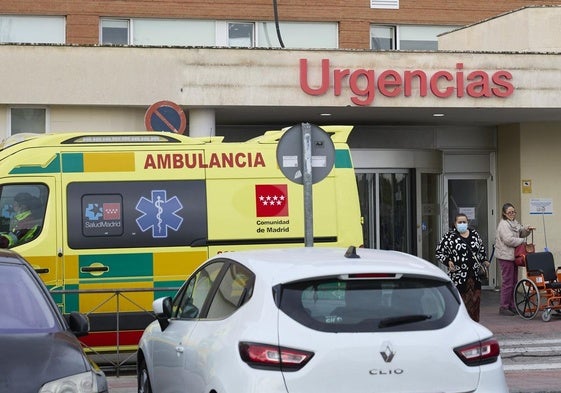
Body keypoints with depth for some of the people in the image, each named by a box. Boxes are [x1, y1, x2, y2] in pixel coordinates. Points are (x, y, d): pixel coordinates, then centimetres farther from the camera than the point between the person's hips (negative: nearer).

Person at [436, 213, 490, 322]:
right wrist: (448, 262, -14)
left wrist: (484, 260, 15)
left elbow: (482, 249, 27)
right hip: (458, 276, -5)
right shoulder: (449, 237, -3)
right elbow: (439, 252, -1)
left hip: (475, 275, 5)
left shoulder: (474, 234, 12)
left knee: (475, 301, 6)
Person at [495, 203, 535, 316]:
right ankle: (503, 307, -2)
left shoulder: (514, 223, 15)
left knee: (514, 281, 13)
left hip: (513, 256, 10)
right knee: (508, 282, -7)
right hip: (505, 256, -10)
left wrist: (527, 230, 5)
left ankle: (511, 306, 20)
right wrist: (522, 241, -10)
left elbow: (521, 233, 27)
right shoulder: (503, 224, -14)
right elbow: (509, 240, -23)